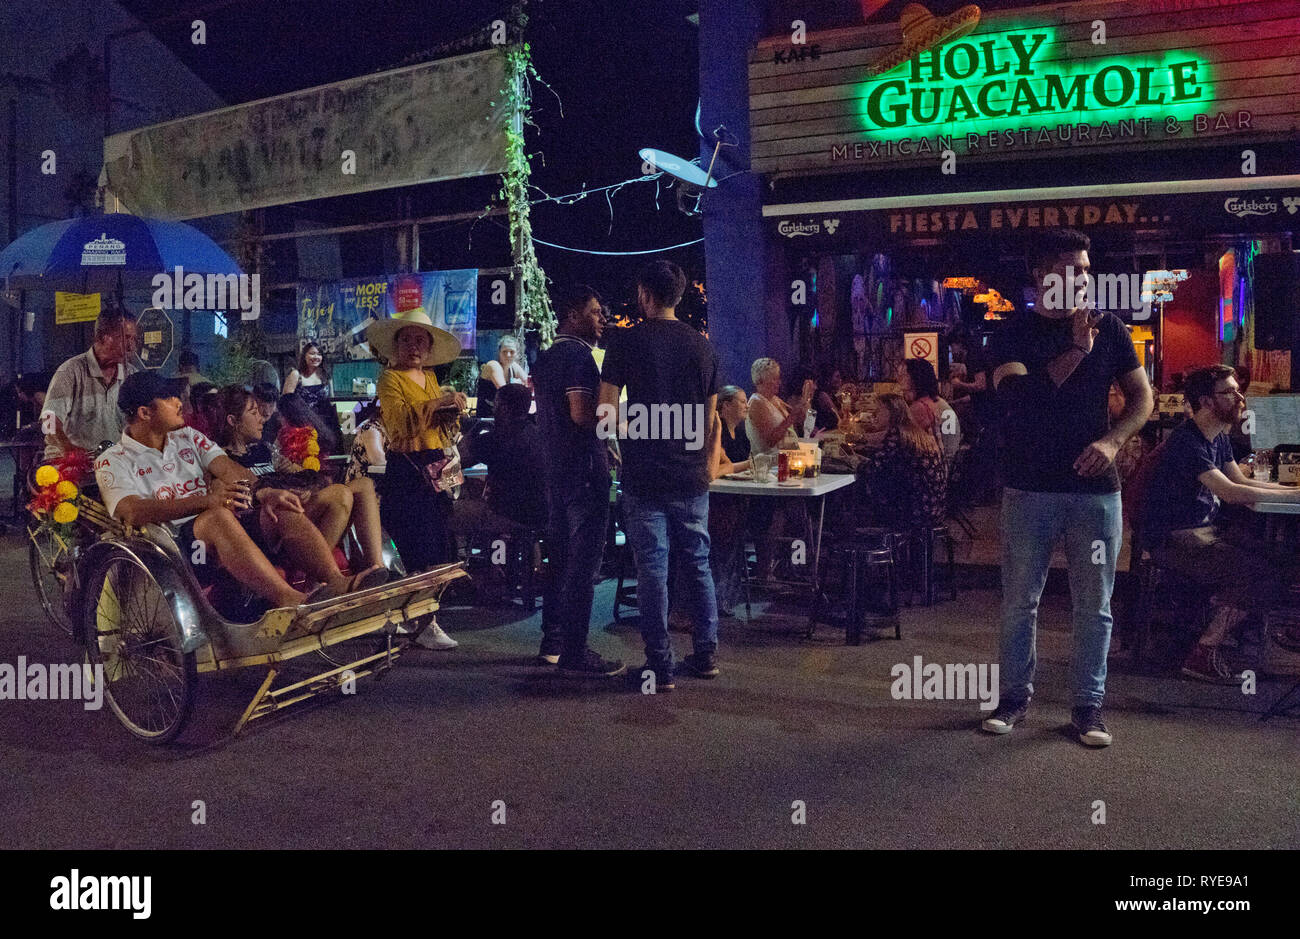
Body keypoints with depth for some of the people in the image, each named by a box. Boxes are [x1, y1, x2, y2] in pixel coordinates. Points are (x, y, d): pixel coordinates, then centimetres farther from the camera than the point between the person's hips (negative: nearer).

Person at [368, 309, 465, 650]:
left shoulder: (430, 377, 19)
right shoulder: (389, 378, -4)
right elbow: (401, 420, -20)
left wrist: (452, 412, -1)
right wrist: (438, 403, -27)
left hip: (437, 469, 8)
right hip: (407, 470, -7)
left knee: (437, 548, 8)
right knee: (420, 549, -10)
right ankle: (425, 625, -6)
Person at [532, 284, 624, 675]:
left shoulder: (545, 357, 17)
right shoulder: (578, 355, -13)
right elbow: (582, 414, -24)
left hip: (555, 468, 10)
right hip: (583, 469, -10)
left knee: (560, 558, 15)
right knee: (583, 562, -7)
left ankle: (552, 643, 22)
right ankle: (574, 652, -4)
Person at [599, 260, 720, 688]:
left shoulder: (629, 340, -6)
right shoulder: (702, 345, 7)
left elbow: (606, 412, -8)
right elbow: (710, 419, 12)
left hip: (644, 476, -4)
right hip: (691, 476, 4)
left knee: (652, 567, 0)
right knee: (697, 562, 14)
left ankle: (660, 666, 4)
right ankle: (706, 654, 21)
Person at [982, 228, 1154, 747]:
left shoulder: (1107, 328, 7)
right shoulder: (1014, 335, 1)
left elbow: (1141, 397, 8)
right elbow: (1017, 396, -15)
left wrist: (1112, 440, -10)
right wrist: (1076, 350, -17)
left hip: (1095, 487, 1)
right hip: (1030, 487, -1)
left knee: (1093, 606, 6)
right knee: (1020, 601, 6)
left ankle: (1088, 705, 17)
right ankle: (1015, 695, 21)